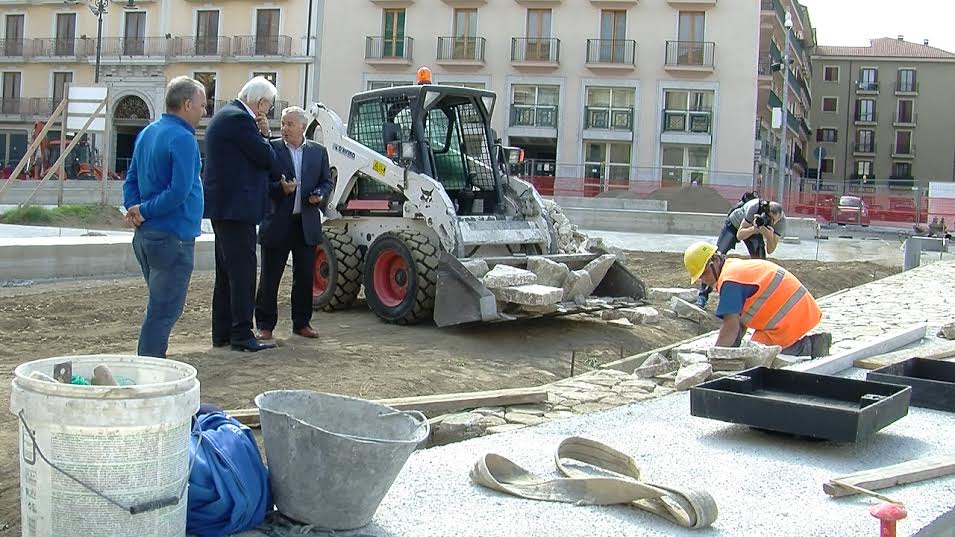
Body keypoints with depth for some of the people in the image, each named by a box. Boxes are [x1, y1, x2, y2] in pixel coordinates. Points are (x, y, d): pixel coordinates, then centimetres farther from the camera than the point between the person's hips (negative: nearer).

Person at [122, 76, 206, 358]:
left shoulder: (147, 133, 13)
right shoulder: (182, 138, -16)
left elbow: (131, 179, 16)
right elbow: (179, 191, -24)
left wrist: (134, 208, 0)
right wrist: (144, 211, -13)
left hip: (145, 235, 9)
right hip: (173, 237, -9)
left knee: (160, 307, 19)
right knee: (164, 311, -4)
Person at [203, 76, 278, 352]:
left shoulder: (226, 115, 18)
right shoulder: (239, 119, -15)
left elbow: (258, 154, 20)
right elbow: (267, 158, -14)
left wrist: (263, 134, 4)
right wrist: (265, 136, 3)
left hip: (224, 205, 11)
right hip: (236, 206, -11)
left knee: (227, 271, 14)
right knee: (243, 270, -8)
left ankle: (222, 332, 20)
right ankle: (242, 334, -7)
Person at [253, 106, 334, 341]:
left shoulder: (318, 152, 9)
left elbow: (327, 182, 13)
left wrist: (320, 195, -7)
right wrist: (280, 188, -20)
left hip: (307, 224, 3)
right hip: (277, 223, -3)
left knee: (305, 277, 10)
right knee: (269, 277, 2)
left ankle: (302, 322, 22)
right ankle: (265, 325, 11)